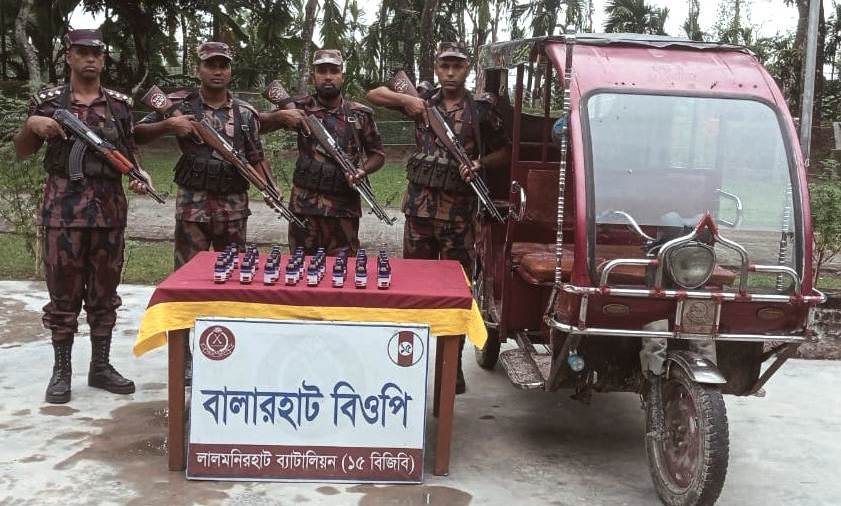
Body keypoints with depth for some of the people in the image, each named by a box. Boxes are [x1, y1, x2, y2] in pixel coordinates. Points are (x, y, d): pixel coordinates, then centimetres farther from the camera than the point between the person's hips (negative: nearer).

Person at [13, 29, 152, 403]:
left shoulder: (120, 104, 9)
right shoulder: (48, 101, 4)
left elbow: (130, 151, 16)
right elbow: (21, 152, 10)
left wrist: (139, 174, -5)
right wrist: (31, 126, -10)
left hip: (110, 208, 2)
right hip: (63, 207, -2)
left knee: (104, 291, 8)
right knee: (63, 291, 2)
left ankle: (100, 366, 19)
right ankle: (61, 370, 13)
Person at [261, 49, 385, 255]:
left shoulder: (360, 114, 5)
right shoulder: (301, 108, 4)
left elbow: (377, 153, 14)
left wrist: (363, 171, -6)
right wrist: (280, 115, -13)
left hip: (345, 208, 0)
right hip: (304, 207, 0)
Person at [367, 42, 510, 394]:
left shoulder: (481, 110, 3)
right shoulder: (423, 101, 9)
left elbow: (503, 154, 9)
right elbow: (374, 95, 13)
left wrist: (479, 164, -10)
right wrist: (406, 100, -5)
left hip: (459, 210, -3)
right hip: (420, 204, 3)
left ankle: (452, 366, 7)